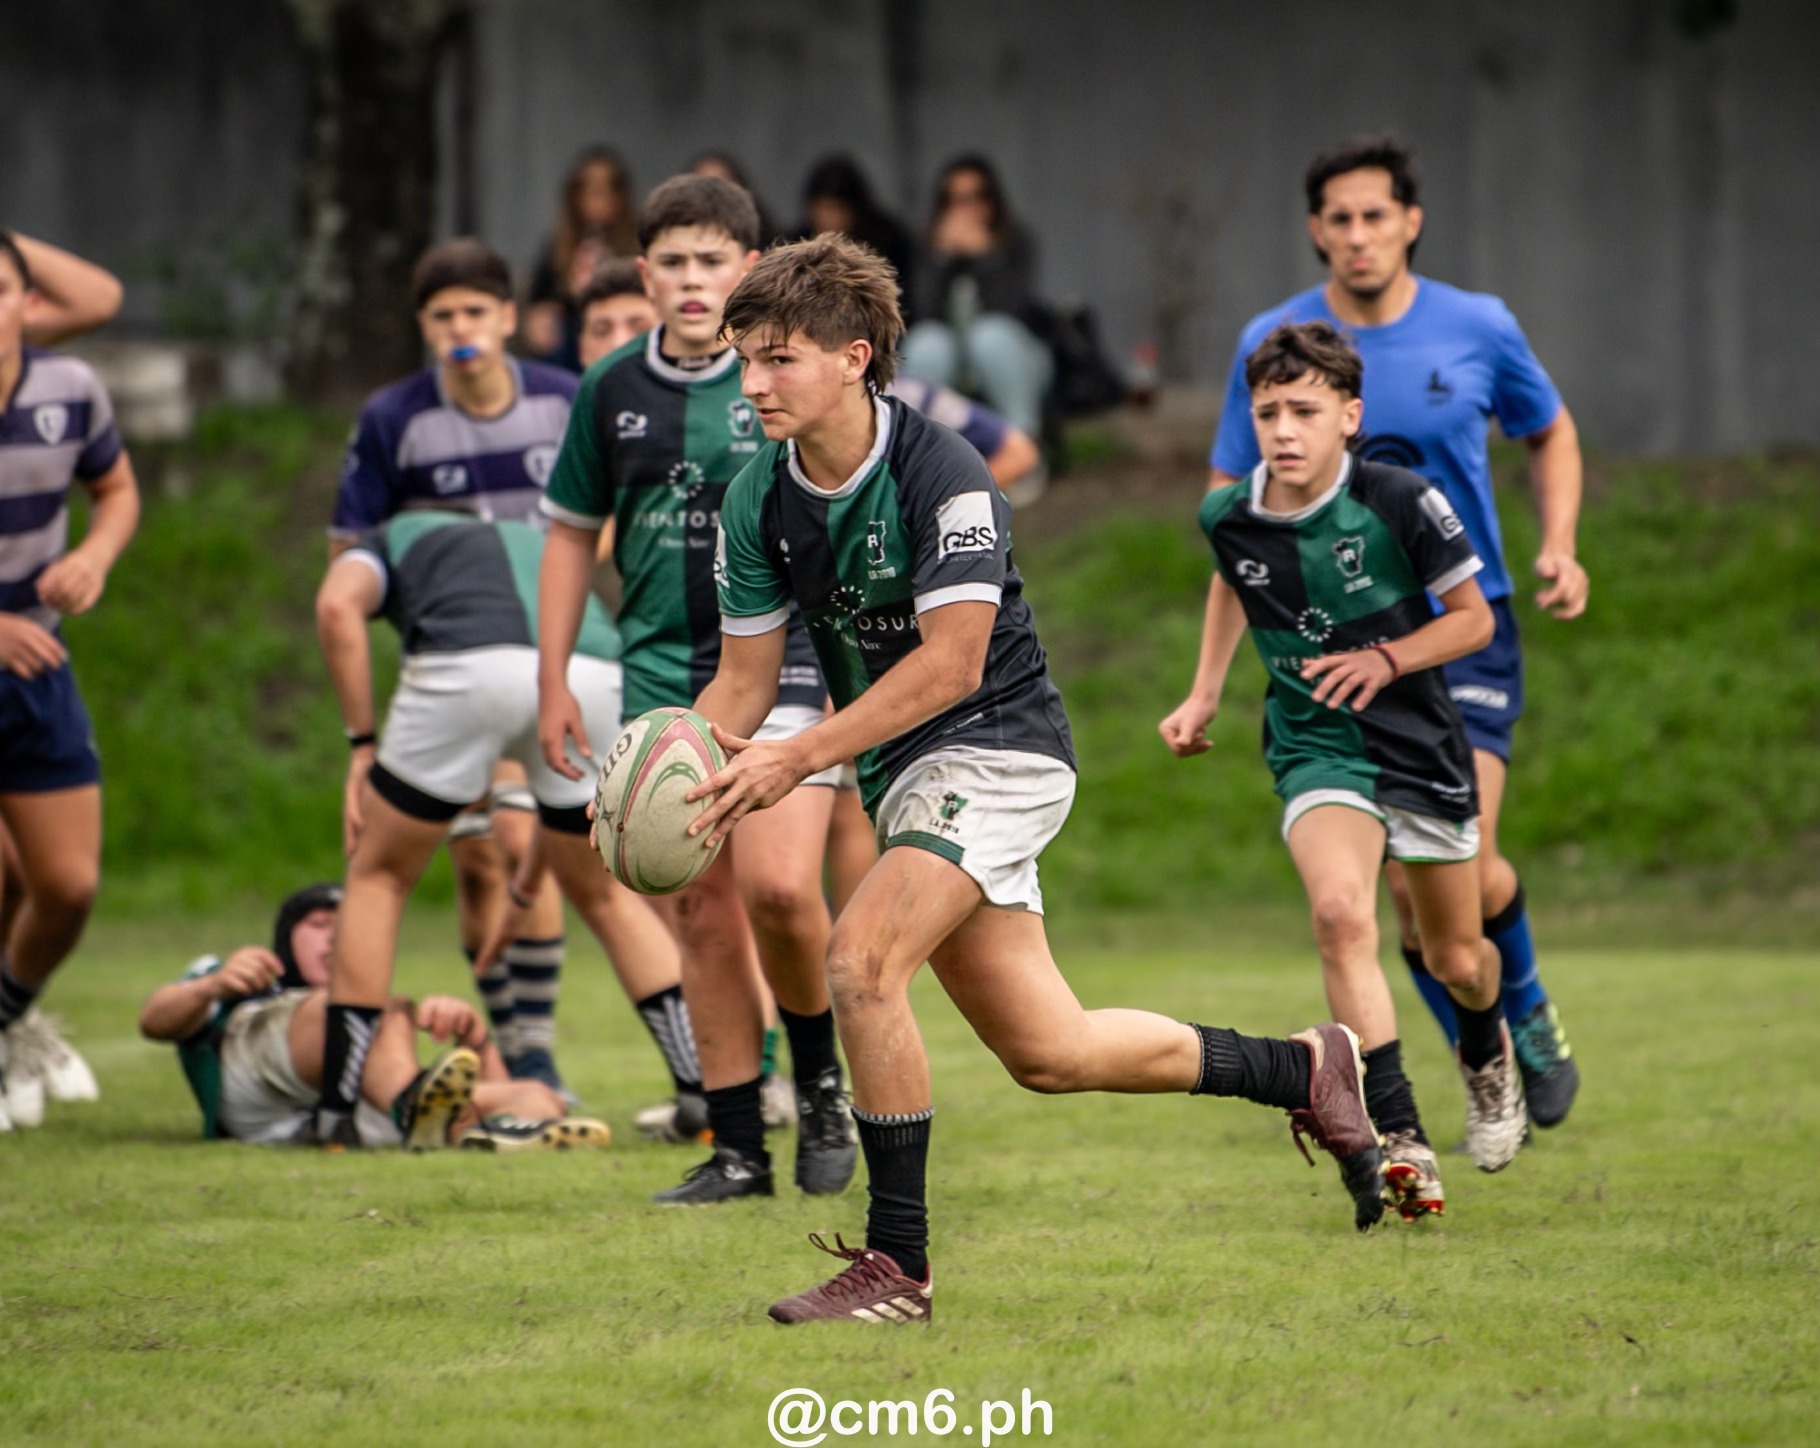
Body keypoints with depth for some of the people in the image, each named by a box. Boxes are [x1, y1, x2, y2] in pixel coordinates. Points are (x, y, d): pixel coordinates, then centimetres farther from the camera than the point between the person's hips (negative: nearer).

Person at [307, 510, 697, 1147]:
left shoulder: (388, 541, 33)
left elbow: (338, 604, 5)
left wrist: (362, 744, 8)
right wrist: (529, 881, 53)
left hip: (466, 667, -3)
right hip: (593, 680, 3)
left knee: (379, 875, 20)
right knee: (603, 894, 25)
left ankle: (335, 1110, 17)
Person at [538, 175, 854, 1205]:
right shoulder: (613, 392, 7)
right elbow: (574, 532, 16)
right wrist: (554, 682, 12)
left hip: (787, 665, -3)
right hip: (664, 680, 4)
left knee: (779, 886, -18)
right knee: (702, 912, 3)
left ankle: (823, 1080, 7)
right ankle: (739, 1148, 10)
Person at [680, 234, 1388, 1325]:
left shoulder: (942, 474, -19)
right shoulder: (759, 502, 0)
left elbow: (951, 663, -23)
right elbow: (745, 679, 5)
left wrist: (800, 760, -29)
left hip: (999, 748, -7)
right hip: (906, 777, 7)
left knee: (860, 959, -26)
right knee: (1047, 1052, 7)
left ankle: (897, 1264, -17)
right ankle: (1308, 1071, 29)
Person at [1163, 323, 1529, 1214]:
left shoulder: (1400, 503, -15)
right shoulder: (1229, 520, -6)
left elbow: (1473, 617, -4)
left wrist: (1389, 658, -19)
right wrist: (1204, 695, 14)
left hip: (1419, 741, 0)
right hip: (1316, 748, 0)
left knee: (1456, 961, 12)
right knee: (1340, 912, -29)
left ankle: (1486, 1050, 52)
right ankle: (1399, 1141, -29)